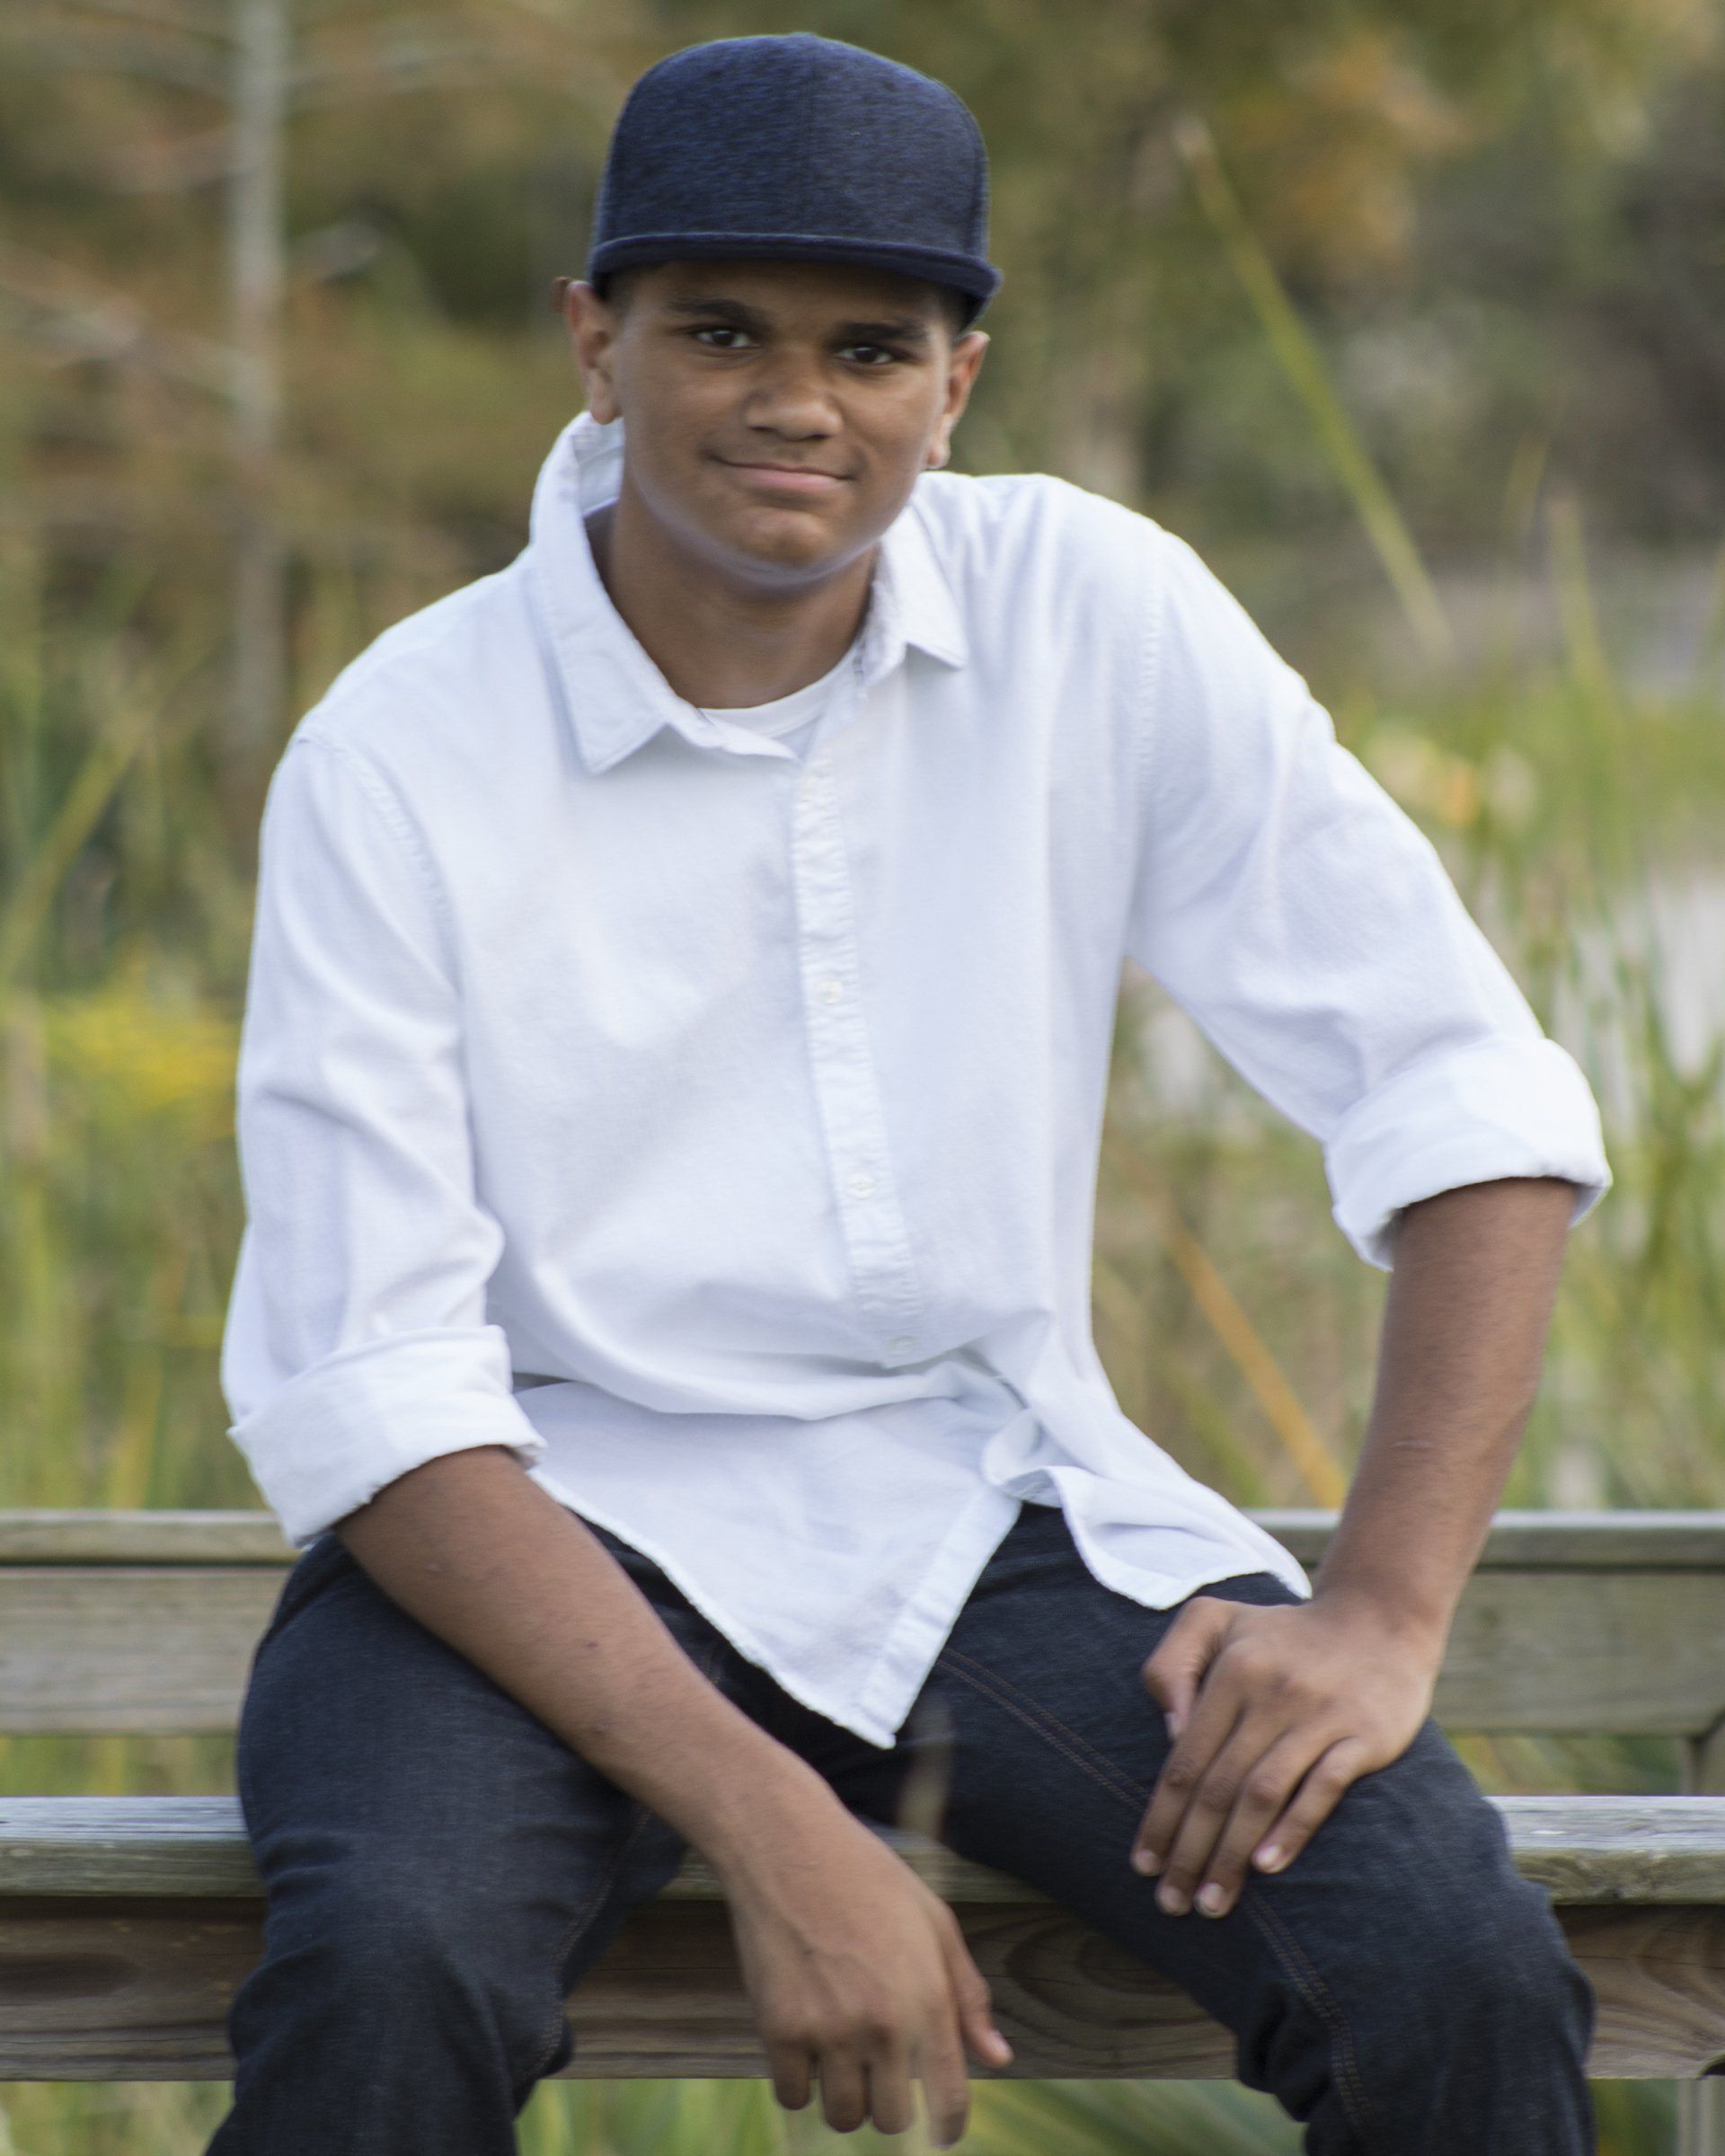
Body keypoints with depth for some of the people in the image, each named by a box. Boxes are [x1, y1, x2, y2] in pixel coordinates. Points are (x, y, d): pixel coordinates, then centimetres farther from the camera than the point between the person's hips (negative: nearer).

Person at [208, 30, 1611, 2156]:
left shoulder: (1097, 617, -4)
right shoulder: (396, 758, -11)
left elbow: (1471, 1099, -2)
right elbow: (368, 1401, -16)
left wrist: (1387, 1611, -15)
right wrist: (769, 1830, -26)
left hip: (998, 1502, 2)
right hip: (559, 1518, -2)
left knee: (1460, 1963, -22)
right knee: (388, 1972, -33)